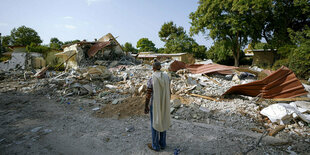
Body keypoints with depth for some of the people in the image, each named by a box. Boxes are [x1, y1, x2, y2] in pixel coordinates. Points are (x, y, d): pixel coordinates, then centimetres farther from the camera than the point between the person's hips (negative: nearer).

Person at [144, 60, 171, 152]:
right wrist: (168, 102, 15)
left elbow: (148, 95, -17)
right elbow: (168, 91, 1)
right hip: (164, 103, 5)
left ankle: (155, 146, 29)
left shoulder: (151, 79, -22)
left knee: (155, 124, 12)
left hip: (155, 104, -5)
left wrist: (146, 107, -5)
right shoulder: (166, 77, -6)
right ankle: (162, 143, 36)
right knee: (162, 122, 21)